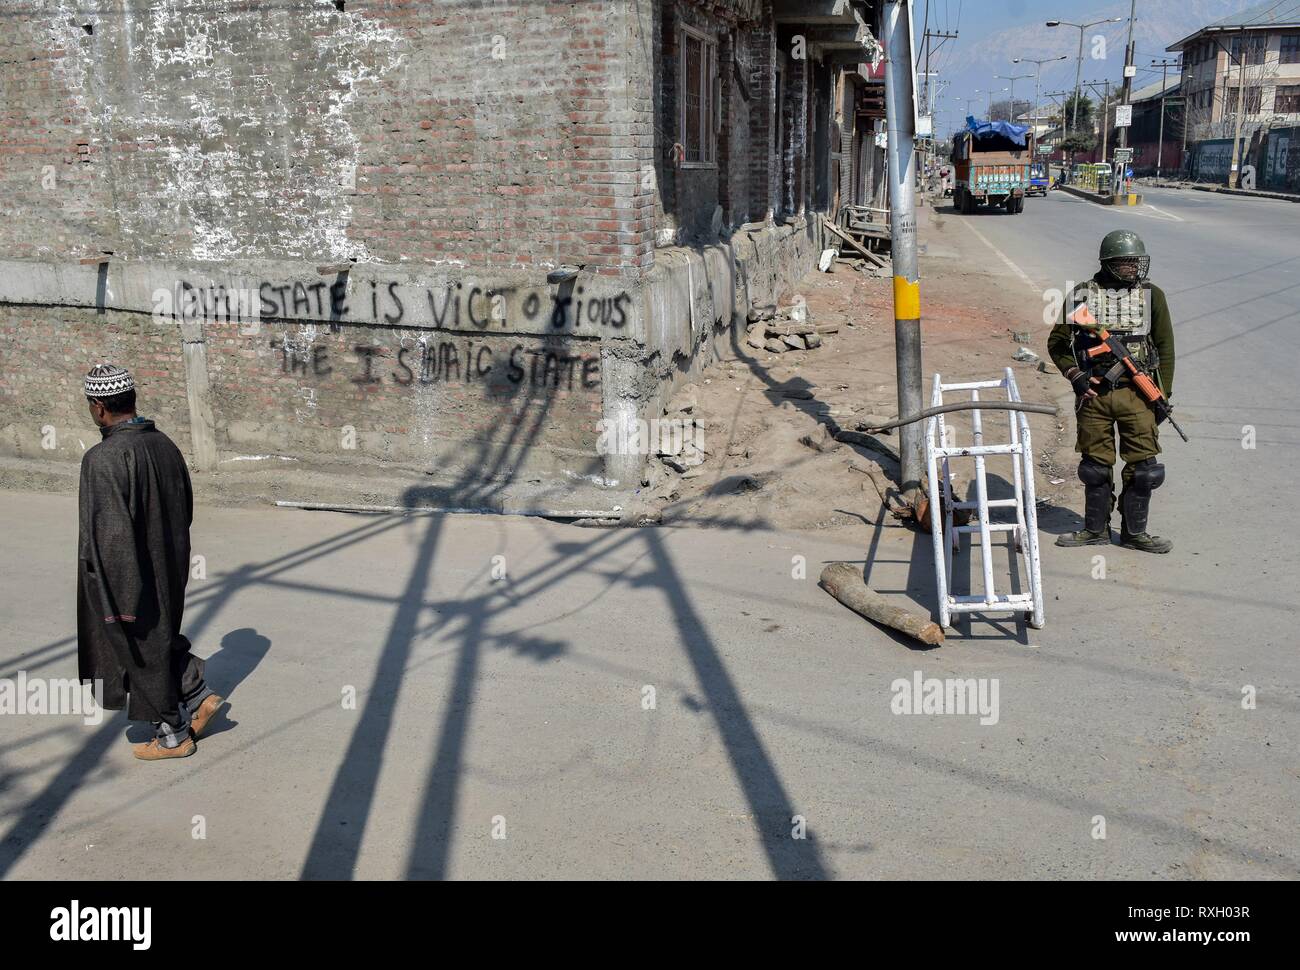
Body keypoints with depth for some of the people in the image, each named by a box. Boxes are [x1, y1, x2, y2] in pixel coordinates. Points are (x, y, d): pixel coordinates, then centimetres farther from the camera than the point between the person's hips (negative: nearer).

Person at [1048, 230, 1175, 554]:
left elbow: (1165, 347, 6)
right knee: (1096, 465, 9)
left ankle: (1134, 531, 16)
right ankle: (1096, 530, 22)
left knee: (1143, 465, 1)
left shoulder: (1152, 296, 3)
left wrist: (1162, 395, 2)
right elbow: (1057, 342, 8)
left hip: (1137, 393, 0)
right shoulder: (1082, 295, 2)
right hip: (1093, 394, 0)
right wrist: (1074, 374, -6)